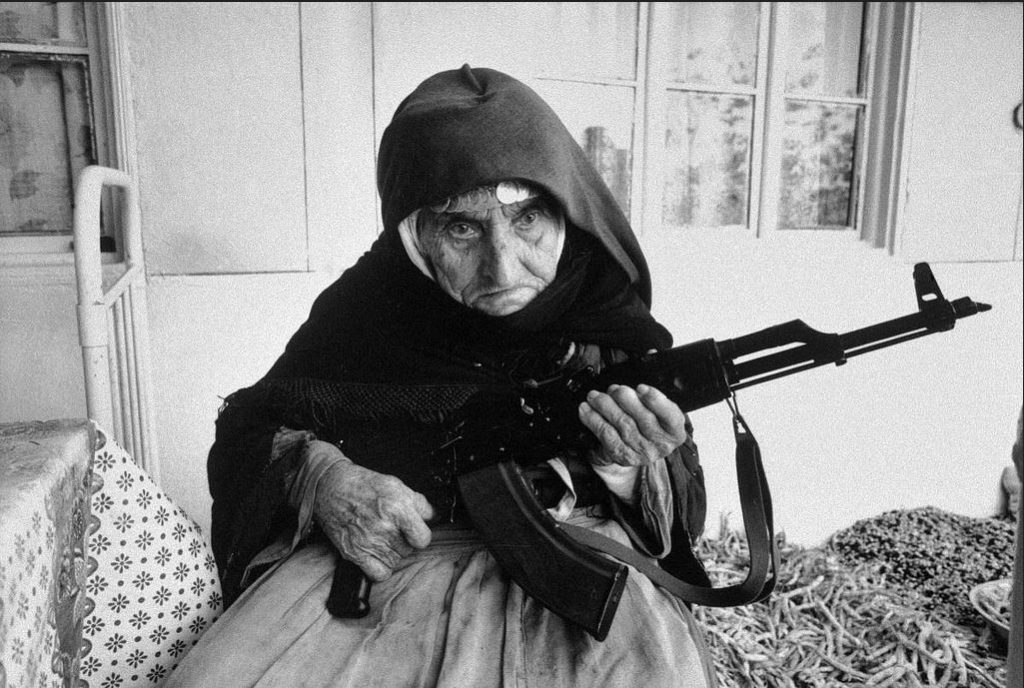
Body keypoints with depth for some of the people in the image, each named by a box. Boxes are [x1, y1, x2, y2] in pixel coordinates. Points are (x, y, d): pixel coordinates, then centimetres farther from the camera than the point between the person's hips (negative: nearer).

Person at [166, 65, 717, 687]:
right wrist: (316, 475, -16)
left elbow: (681, 519, 5)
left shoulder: (610, 320, -3)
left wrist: (628, 466, -20)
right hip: (378, 553, 1)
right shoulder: (365, 304, -3)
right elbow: (247, 427, 7)